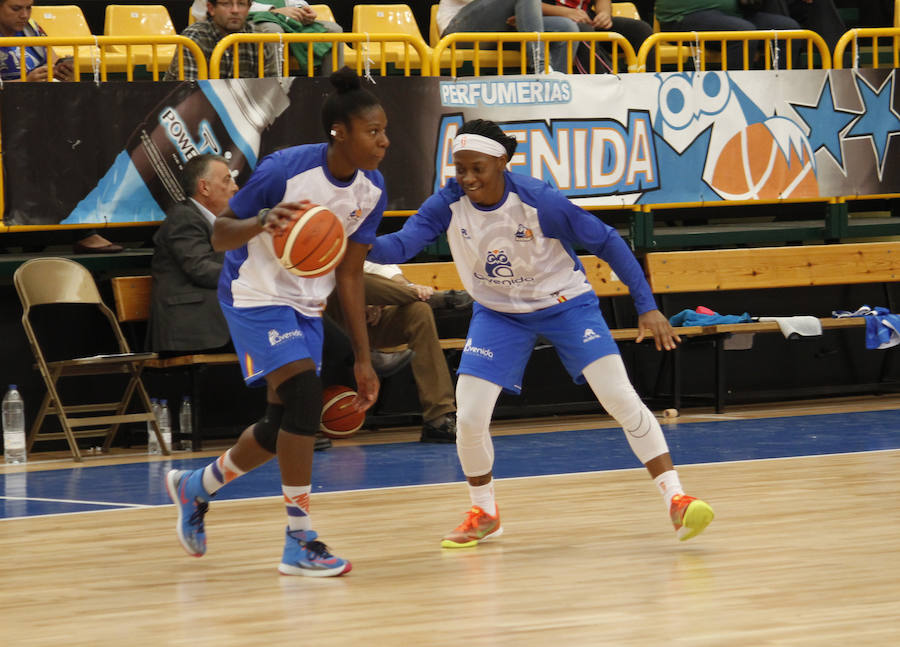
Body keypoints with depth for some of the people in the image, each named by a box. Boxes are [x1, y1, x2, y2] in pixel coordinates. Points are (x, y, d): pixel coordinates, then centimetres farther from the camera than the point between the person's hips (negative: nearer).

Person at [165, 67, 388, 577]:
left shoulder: (371, 189, -6)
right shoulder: (285, 170, -24)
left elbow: (350, 272, 2)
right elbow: (220, 235, -16)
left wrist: (363, 357, 1)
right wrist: (262, 223, -38)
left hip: (306, 307, 7)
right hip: (256, 298, -7)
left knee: (283, 429, 10)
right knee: (305, 397, -23)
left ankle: (194, 487, 37)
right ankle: (300, 543, -16)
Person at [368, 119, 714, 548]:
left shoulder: (538, 200, -26)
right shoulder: (449, 204, -19)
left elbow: (606, 241, -17)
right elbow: (401, 245, -29)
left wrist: (647, 306, -19)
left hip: (565, 303, -3)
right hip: (498, 313, 3)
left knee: (621, 398, -16)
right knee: (469, 419, -8)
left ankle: (676, 500, -9)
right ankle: (483, 515, 17)